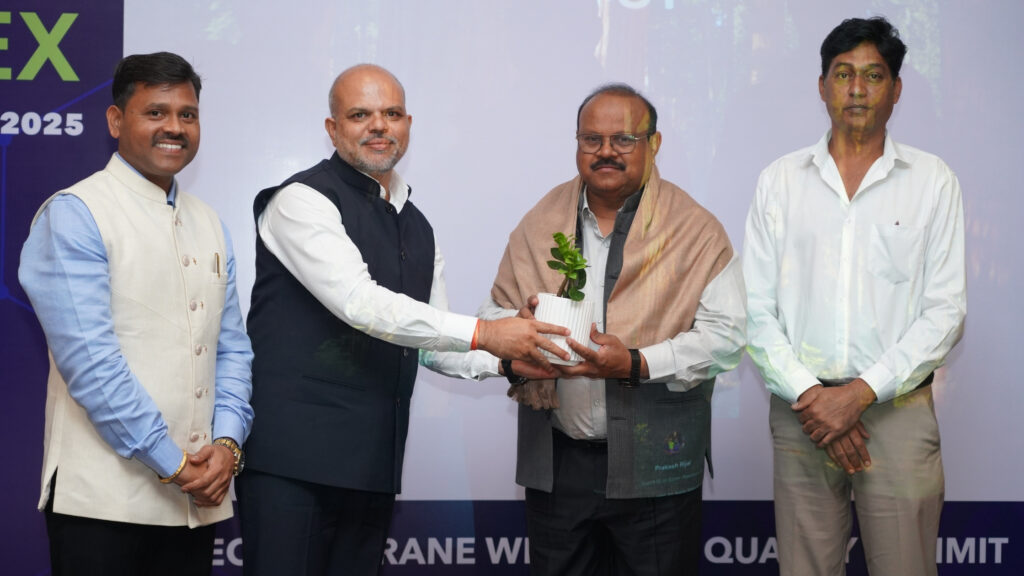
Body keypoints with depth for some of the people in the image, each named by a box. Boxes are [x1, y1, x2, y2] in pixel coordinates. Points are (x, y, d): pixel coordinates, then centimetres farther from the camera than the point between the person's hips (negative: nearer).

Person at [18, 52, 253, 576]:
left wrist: (227, 443, -2)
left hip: (198, 496, 6)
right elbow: (88, 358, -14)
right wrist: (171, 463, -13)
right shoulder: (74, 214, -6)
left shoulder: (208, 225, 15)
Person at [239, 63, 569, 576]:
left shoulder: (416, 226, 19)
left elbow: (432, 342, 23)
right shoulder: (303, 201, -6)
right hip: (293, 454, -7)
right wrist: (482, 333, -20)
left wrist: (505, 360, 3)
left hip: (372, 461, 7)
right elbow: (360, 304, -19)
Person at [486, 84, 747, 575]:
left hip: (655, 465, -3)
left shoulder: (696, 231, -3)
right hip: (555, 462, 3)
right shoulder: (539, 225, 8)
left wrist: (637, 364, -22)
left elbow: (725, 335, -9)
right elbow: (496, 314, 13)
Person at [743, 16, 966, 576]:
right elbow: (756, 311, 3)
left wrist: (862, 392, -12)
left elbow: (945, 312, -2)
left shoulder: (932, 181, 4)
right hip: (801, 409, 1)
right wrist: (810, 393, -10)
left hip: (897, 408, -1)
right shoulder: (779, 181, 7)